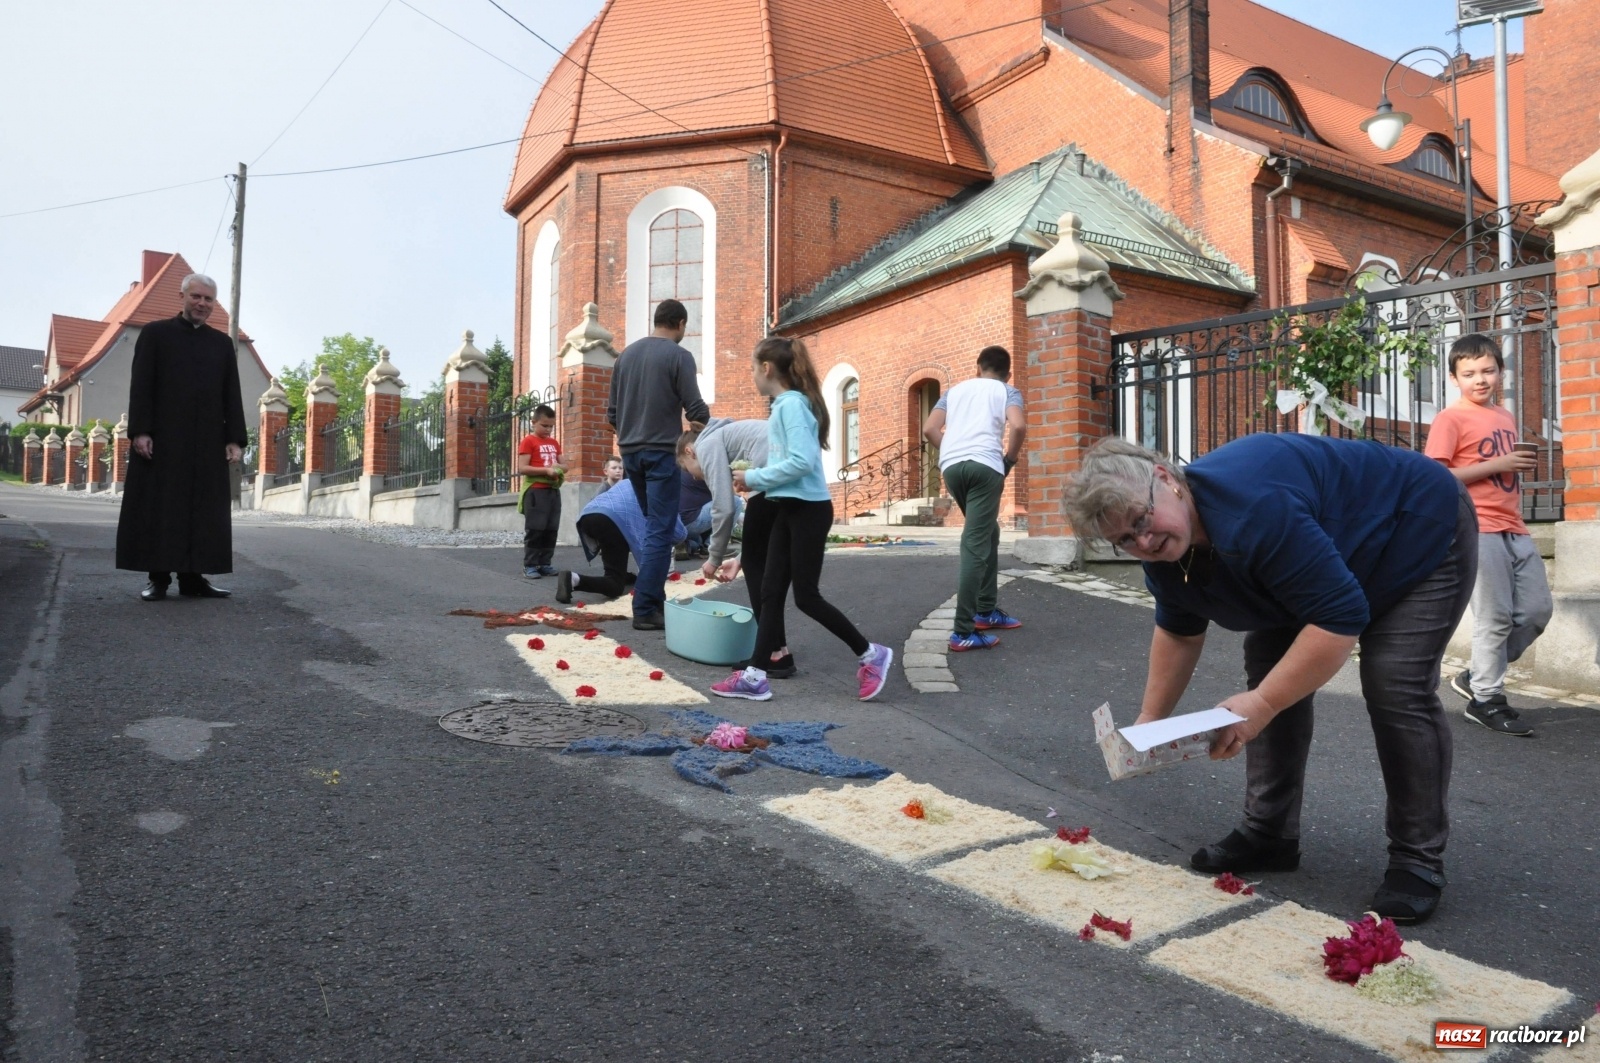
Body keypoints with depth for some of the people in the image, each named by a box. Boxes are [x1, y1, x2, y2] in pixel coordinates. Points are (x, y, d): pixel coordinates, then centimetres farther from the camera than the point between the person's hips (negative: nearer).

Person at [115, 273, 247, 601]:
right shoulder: (155, 333, 7)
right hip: (162, 438, -2)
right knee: (159, 508, 0)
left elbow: (232, 395, 10)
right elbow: (141, 387, 0)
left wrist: (235, 438, 0)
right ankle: (158, 578, 6)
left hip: (207, 442, 2)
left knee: (204, 511, 1)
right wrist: (140, 431, -11)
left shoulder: (223, 343, 14)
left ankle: (193, 577, 6)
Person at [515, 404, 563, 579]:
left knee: (551, 529, 6)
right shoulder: (528, 441, -3)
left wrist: (559, 468, -2)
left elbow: (563, 465, 23)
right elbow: (522, 468, -12)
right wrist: (546, 470, -20)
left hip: (553, 490, 7)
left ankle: (545, 563, 13)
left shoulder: (554, 443, 17)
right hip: (535, 491, -7)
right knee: (535, 529, -7)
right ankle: (529, 565, -2)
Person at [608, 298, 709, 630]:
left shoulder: (626, 353, 11)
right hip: (662, 451, -7)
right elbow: (696, 410, -11)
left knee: (654, 525, 19)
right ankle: (645, 609, -5)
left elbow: (612, 411, 14)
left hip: (630, 451, 7)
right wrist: (708, 424, 10)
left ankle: (654, 598, 22)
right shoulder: (679, 356, -8)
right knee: (660, 531, -3)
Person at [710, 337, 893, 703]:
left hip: (808, 509, -10)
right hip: (789, 509, 10)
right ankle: (755, 676, 10)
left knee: (806, 596, -2)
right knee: (771, 591, 7)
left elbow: (802, 461, -24)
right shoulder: (782, 406, 14)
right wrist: (755, 478, 2)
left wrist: (754, 477, -16)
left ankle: (871, 654, 12)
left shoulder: (793, 404, -15)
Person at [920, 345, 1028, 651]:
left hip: (951, 466, 5)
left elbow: (929, 429, 13)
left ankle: (986, 611, 28)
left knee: (986, 534, 23)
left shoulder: (955, 389, 26)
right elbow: (1018, 426, -7)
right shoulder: (1008, 391, 14)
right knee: (976, 545, -8)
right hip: (984, 465, -5)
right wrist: (1009, 459, 7)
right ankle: (964, 631, -14)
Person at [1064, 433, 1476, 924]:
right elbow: (1178, 631, 5)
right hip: (1330, 564, 8)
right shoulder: (1164, 553, -12)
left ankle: (1418, 861, -3)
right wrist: (1149, 720, 0)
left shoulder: (1253, 510, -41)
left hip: (1425, 533, -8)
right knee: (1269, 661, -1)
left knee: (1394, 687, -19)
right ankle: (1268, 834, 9)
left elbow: (1341, 618, -40)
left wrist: (1261, 704, -36)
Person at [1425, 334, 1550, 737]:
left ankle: (1477, 677, 20)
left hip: (1514, 529, 8)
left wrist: (1522, 465, 9)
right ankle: (1486, 700, 9)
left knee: (1538, 608, 7)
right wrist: (1497, 465, -17)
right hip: (1478, 530, -8)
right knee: (1495, 617, -4)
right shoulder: (1451, 418, -7)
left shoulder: (1506, 416, 17)